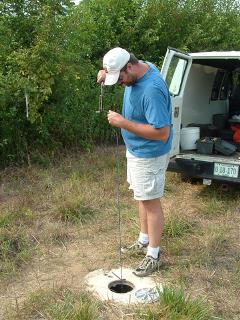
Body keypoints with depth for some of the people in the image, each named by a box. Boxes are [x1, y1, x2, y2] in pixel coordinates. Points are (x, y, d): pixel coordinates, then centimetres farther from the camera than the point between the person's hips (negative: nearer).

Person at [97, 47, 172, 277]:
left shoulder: (152, 90, -31)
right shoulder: (140, 67, -3)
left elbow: (162, 133, -32)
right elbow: (114, 72, 20)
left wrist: (123, 123, -29)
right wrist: (105, 73, -5)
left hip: (149, 155, -9)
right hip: (135, 150, 9)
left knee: (151, 202, 3)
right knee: (142, 197, 19)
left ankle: (153, 255, 18)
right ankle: (144, 241, 37)